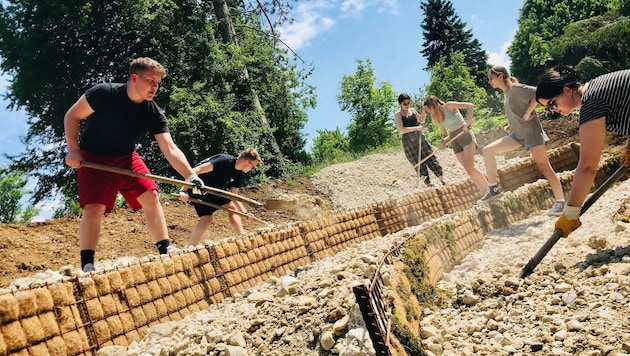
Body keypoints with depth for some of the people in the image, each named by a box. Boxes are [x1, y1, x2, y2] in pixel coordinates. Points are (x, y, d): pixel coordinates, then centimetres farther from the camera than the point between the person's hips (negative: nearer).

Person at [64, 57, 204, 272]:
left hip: (126, 158, 4)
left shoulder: (154, 114, -13)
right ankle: (87, 266, -6)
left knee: (151, 196, -8)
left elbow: (170, 149, -18)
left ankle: (166, 251, 0)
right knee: (94, 207, -16)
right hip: (93, 158, -4)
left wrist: (190, 176, -31)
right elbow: (72, 116, -9)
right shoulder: (103, 94, -22)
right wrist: (73, 149, -17)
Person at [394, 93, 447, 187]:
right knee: (418, 163, 1)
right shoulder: (398, 114, -8)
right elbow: (401, 130, -18)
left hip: (419, 137, 4)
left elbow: (422, 121, 18)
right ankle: (428, 184, 11)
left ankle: (442, 179, 8)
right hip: (408, 141, -4)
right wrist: (416, 128, -19)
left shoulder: (413, 110, 7)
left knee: (430, 157, 1)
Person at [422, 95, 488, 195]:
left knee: (469, 167, -18)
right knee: (468, 169, -1)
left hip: (465, 135, -7)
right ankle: (485, 193, 5)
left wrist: (469, 122, -25)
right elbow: (445, 134, 18)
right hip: (455, 141, 7)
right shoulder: (438, 118, 12)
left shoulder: (449, 106, -7)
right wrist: (444, 140, -4)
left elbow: (470, 106, -15)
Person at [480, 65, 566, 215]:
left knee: (543, 166, -11)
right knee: (488, 151, 1)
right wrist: (511, 124, 12)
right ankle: (493, 189, 5)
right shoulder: (506, 92, 14)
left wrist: (527, 114, -20)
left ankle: (560, 202, -6)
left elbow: (537, 93, -24)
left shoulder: (515, 88, -12)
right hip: (517, 134, 9)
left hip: (531, 132, -9)